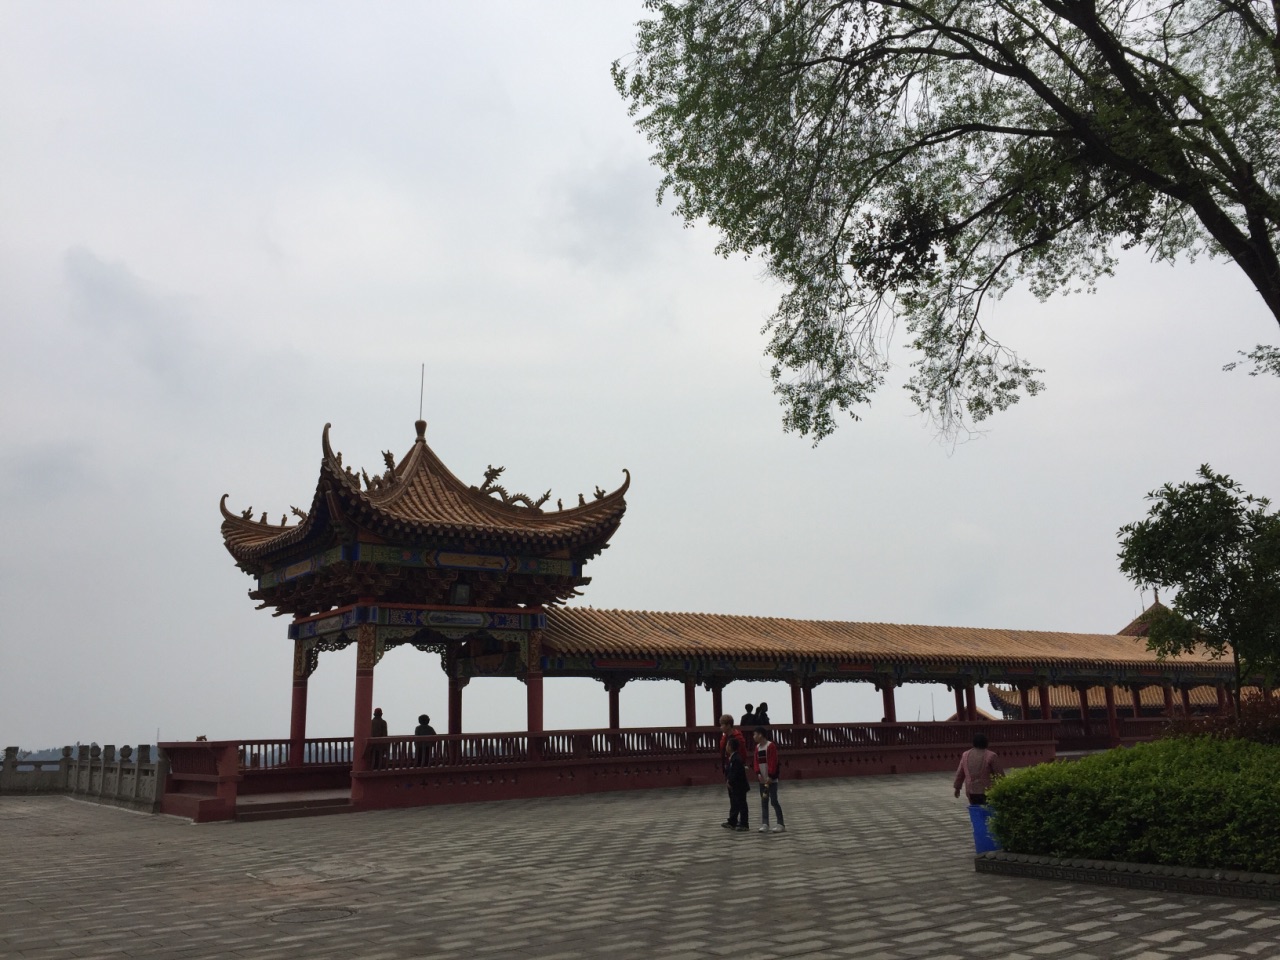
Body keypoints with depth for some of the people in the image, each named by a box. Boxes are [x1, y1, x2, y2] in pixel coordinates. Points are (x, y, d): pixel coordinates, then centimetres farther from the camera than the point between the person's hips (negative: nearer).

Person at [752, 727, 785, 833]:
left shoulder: (771, 746, -13)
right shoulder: (757, 747, 10)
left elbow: (773, 762, -17)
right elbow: (756, 761, 7)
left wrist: (770, 776, -19)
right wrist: (758, 773, -8)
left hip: (771, 779, -7)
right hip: (762, 780, 7)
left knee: (774, 801, -5)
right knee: (763, 802, 7)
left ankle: (781, 824, 1)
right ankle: (764, 824, 9)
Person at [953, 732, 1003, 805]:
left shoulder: (965, 755, 8)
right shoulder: (991, 756, -8)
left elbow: (960, 773, 15)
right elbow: (999, 774, -5)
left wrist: (957, 787, 24)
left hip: (970, 791, 4)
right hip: (986, 791, -4)